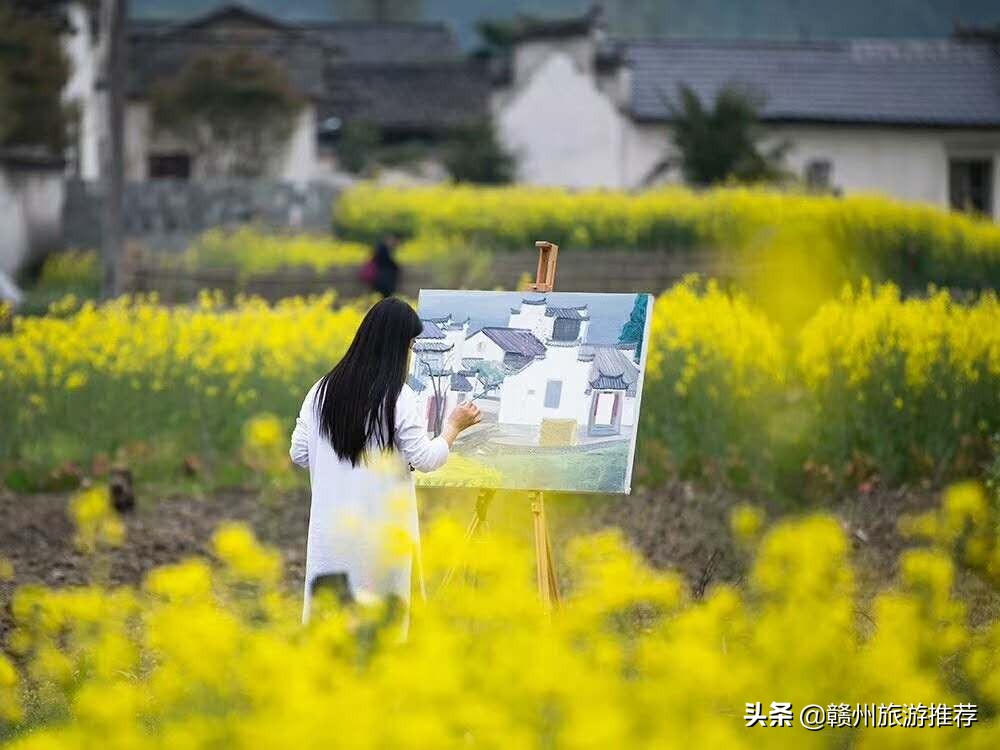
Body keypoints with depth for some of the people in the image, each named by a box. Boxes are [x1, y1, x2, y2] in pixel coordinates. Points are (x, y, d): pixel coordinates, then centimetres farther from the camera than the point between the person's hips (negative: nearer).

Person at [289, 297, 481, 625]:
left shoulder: (324, 391, 2)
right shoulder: (398, 398, -12)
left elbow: (299, 453, 6)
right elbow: (426, 460, -9)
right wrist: (454, 426, 7)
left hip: (331, 526, 4)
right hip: (381, 529, -4)